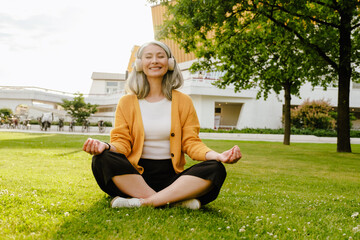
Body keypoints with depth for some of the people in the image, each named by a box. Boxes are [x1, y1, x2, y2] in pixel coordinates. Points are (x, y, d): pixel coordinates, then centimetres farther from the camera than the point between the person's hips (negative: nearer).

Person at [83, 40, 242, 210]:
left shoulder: (183, 102, 11)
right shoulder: (127, 102, 9)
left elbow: (191, 142, 5)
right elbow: (122, 142, 2)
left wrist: (217, 156, -16)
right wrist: (106, 147, -23)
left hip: (171, 176, 1)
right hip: (135, 175, 0)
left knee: (216, 169, -25)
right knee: (102, 159, -30)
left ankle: (143, 202, -30)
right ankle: (176, 200, -31)